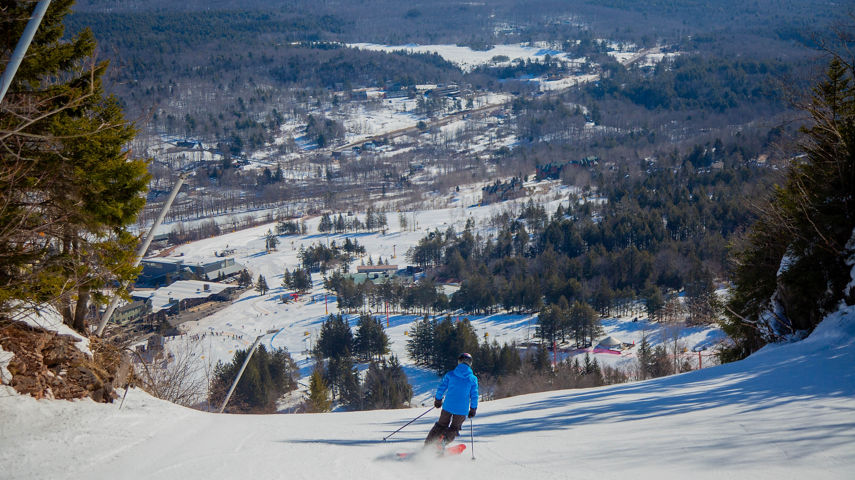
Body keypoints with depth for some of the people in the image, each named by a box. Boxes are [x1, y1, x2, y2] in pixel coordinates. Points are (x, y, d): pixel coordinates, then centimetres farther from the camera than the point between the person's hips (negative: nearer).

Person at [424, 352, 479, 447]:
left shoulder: (450, 374, 2)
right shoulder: (473, 379, 0)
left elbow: (441, 387, 5)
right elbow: (474, 396, 2)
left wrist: (438, 399, 19)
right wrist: (473, 409, 11)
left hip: (448, 406, 1)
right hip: (462, 410, -1)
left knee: (441, 425, 18)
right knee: (454, 429, 12)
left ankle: (428, 445, 13)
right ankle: (444, 440, -19)